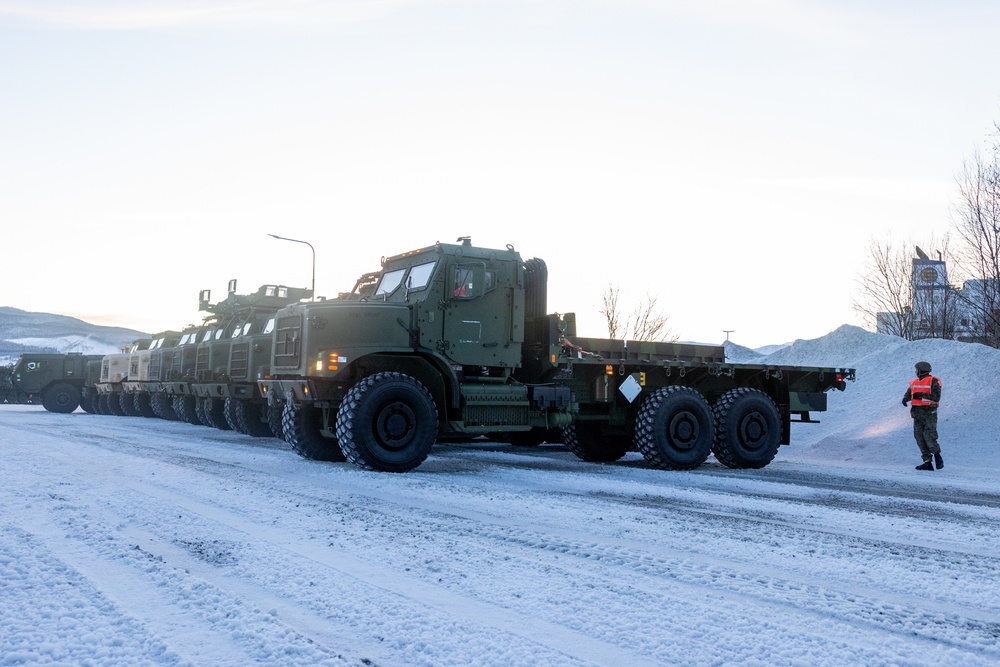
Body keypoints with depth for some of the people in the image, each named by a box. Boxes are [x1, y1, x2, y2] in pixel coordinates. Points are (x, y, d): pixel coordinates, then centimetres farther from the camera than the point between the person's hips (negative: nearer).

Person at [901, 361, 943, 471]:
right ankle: (927, 462, 3)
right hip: (917, 414, 7)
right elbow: (908, 394, 9)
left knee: (929, 437, -15)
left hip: (930, 413, -6)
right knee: (920, 437, 1)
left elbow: (936, 398, -16)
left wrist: (922, 395, -22)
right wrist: (905, 399, -13)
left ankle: (937, 456, 8)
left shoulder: (933, 382, -8)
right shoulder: (914, 382, 11)